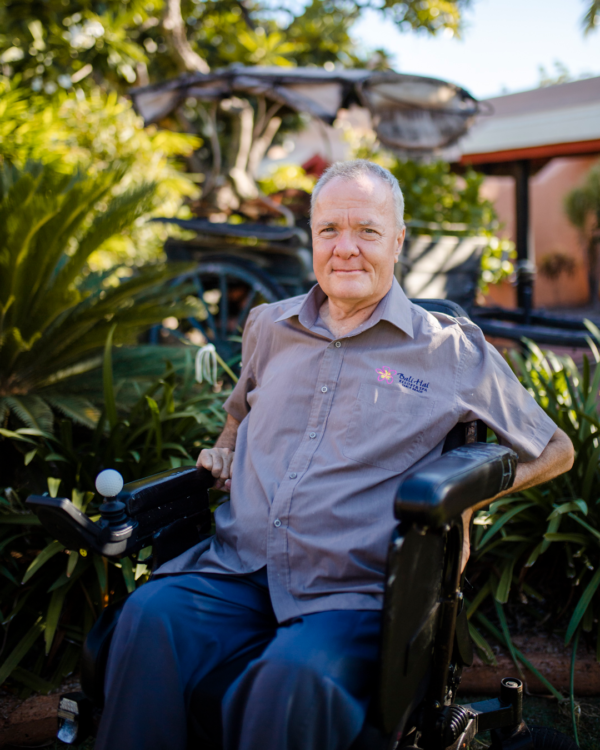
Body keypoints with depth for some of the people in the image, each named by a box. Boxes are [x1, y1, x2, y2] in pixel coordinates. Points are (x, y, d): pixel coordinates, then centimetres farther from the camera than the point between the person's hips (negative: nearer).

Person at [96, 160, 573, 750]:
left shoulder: (453, 352, 5)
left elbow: (555, 451, 13)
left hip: (350, 594, -3)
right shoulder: (268, 327, 16)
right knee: (149, 616, -27)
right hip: (235, 569, 4)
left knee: (293, 677, -34)